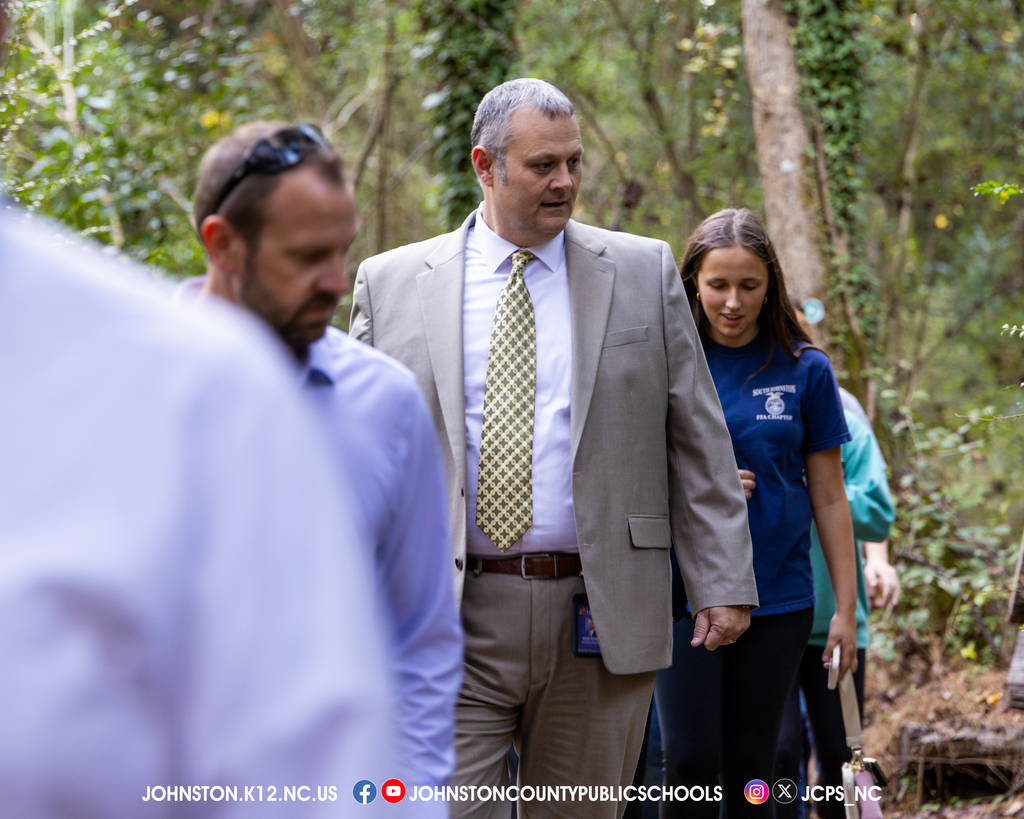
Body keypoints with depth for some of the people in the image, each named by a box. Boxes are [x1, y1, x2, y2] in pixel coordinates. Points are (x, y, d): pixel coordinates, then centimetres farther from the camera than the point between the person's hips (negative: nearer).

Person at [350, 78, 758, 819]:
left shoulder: (643, 273, 7)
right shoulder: (391, 285, 6)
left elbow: (698, 443, 6)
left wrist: (723, 582, -1)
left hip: (603, 619, 1)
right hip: (450, 621, -1)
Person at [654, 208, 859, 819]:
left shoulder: (804, 371, 2)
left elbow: (829, 498, 6)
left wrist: (846, 609, 3)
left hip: (778, 595, 1)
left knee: (751, 769, 5)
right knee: (690, 761, -9)